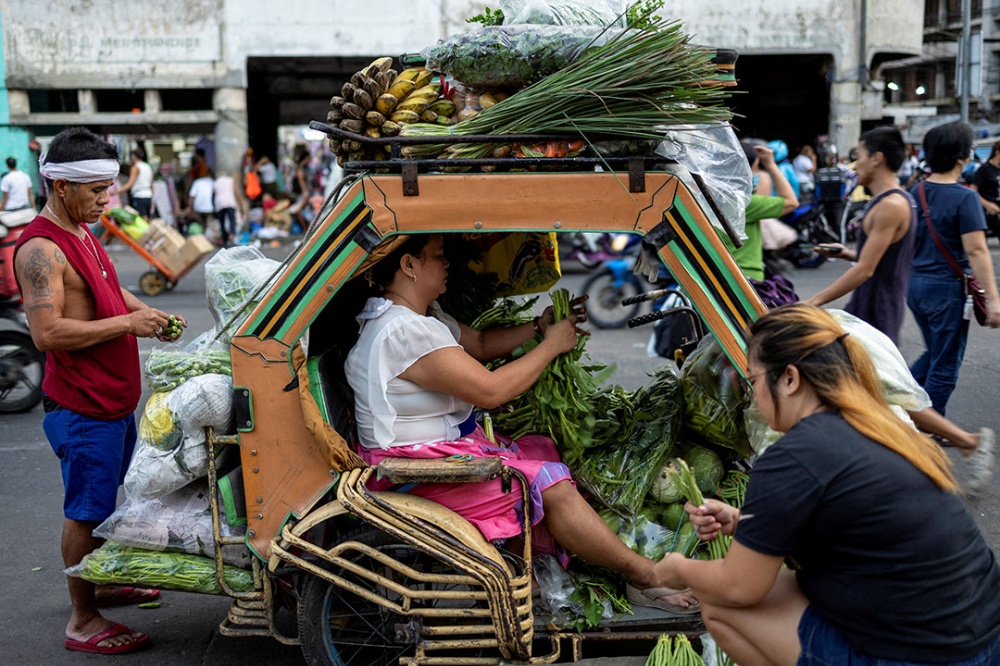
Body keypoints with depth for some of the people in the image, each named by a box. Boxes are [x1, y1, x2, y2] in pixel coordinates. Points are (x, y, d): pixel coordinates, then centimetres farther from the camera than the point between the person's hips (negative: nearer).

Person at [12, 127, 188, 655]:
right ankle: (83, 621, 14)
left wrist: (142, 310, 8)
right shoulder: (40, 249, -20)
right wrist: (127, 323, -23)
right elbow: (47, 333, -27)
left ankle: (102, 585, 40)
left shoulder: (81, 233, 11)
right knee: (86, 511, 1)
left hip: (113, 400, 10)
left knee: (106, 499, 22)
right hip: (82, 408, -10)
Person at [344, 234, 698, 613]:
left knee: (546, 450, 6)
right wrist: (551, 345, -11)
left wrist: (538, 327, 5)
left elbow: (480, 345, 19)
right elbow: (490, 391, -24)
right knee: (548, 483, -14)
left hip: (448, 447, 11)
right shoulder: (401, 331, -25)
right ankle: (645, 576, -3)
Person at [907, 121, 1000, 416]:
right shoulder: (965, 198, -16)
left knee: (935, 353, 23)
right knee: (945, 366, 6)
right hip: (947, 288, -7)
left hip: (916, 284, 7)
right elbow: (976, 251, -20)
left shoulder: (915, 193, 5)